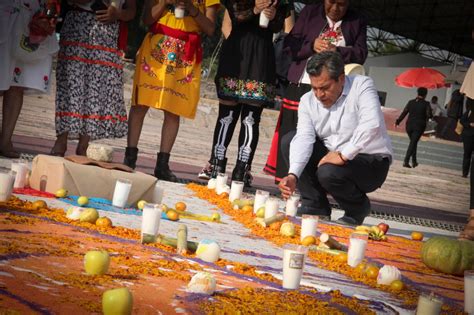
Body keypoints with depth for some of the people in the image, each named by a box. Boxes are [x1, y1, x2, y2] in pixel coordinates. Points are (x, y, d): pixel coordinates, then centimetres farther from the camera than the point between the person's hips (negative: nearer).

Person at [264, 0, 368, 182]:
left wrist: (337, 51, -15)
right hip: (301, 86, 1)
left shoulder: (357, 22, 11)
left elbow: (361, 54, 3)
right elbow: (289, 44, 7)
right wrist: (311, 46, -12)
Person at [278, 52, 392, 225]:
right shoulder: (308, 100, -2)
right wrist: (292, 176, -30)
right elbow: (304, 138, -14)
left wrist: (343, 155, -35)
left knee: (328, 172, -33)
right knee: (289, 140, -8)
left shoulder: (362, 86, -16)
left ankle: (358, 209, 0)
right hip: (332, 155, 6)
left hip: (372, 160, -6)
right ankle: (314, 206, -3)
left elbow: (371, 125, -32)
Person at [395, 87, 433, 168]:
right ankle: (406, 161, -18)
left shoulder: (411, 102, 4)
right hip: (419, 126, -4)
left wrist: (397, 121, 3)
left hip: (409, 125, 4)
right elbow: (429, 115, -12)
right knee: (413, 143, -6)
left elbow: (404, 113, 1)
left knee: (413, 142, 19)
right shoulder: (426, 104, -5)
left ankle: (414, 161, 23)